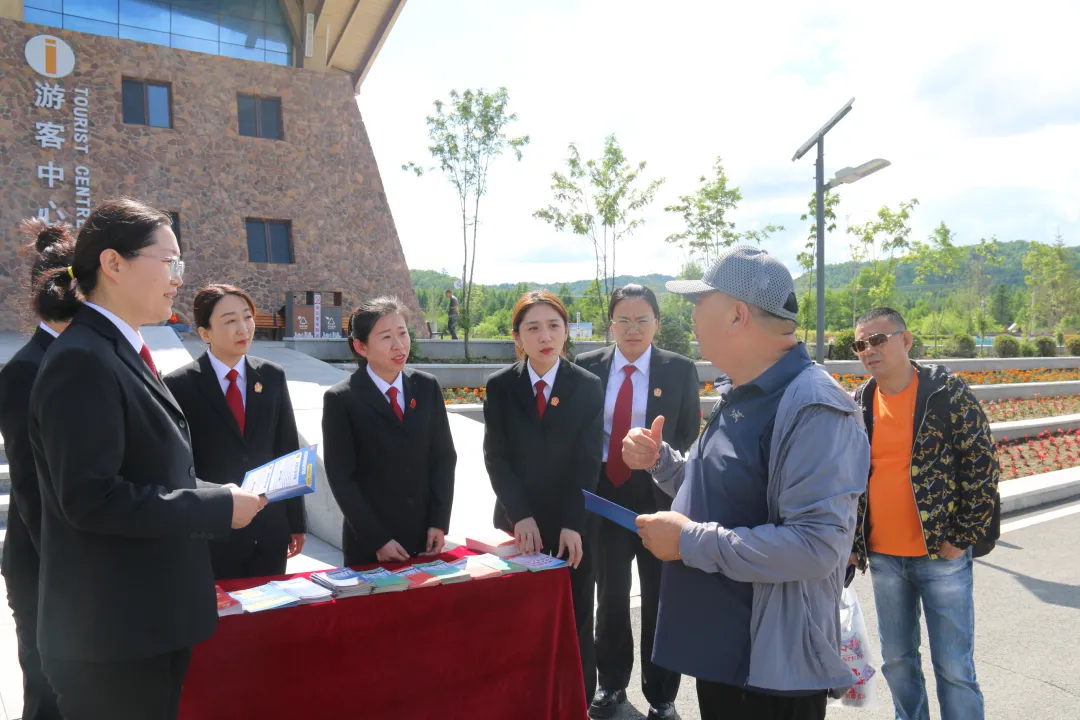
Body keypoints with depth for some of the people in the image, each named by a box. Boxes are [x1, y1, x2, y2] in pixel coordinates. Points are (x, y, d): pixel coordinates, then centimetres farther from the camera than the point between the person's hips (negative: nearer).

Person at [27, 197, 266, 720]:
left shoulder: (124, 354, 12)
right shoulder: (81, 362, -19)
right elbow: (90, 498, -25)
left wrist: (214, 497, 5)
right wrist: (218, 507, -19)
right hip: (112, 631, -9)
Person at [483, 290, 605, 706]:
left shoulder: (589, 387, -2)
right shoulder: (499, 386, 0)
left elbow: (588, 463, -6)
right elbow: (495, 457, -5)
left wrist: (573, 524, -15)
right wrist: (521, 515, -16)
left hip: (573, 525, 0)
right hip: (516, 523, 1)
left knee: (574, 621, 9)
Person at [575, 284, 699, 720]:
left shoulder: (680, 370, -4)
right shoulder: (588, 367, 0)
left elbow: (688, 438, 0)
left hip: (658, 497, -1)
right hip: (605, 496, 2)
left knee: (659, 599, 12)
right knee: (610, 596, 16)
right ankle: (612, 683, 38)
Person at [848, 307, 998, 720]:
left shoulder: (948, 393, -9)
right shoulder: (857, 405, 3)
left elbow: (982, 466, -8)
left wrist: (964, 537, -9)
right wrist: (851, 542, 6)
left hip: (942, 553, -4)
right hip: (882, 558, 4)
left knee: (954, 667, 6)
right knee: (896, 659, 16)